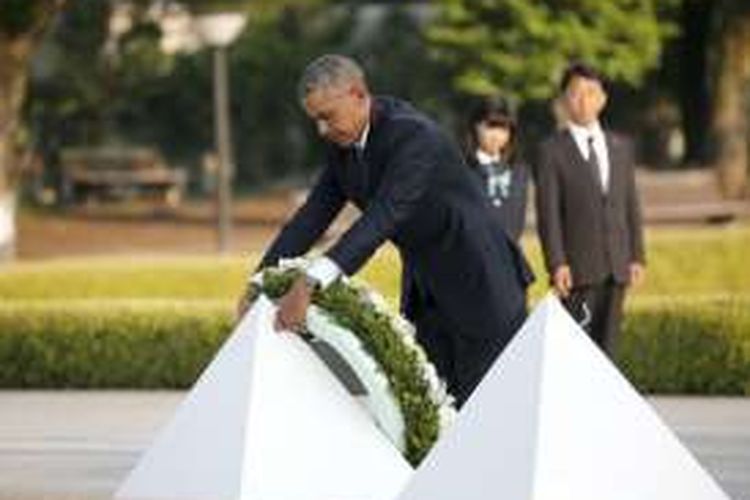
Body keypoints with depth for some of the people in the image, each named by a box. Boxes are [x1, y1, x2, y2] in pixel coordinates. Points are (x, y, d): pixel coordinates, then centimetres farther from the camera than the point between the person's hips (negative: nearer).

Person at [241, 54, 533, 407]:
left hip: (479, 285, -9)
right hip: (425, 291, 9)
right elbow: (314, 215, 2)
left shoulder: (414, 136, -27)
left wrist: (311, 282, -47)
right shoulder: (342, 146, 0)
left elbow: (383, 218, -38)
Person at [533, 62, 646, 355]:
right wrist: (557, 263, -14)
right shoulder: (552, 151, -1)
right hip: (577, 267, -5)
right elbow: (548, 212, -6)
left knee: (606, 344, 6)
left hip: (616, 265, 5)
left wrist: (637, 256, 7)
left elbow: (631, 206, 15)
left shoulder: (620, 147, 14)